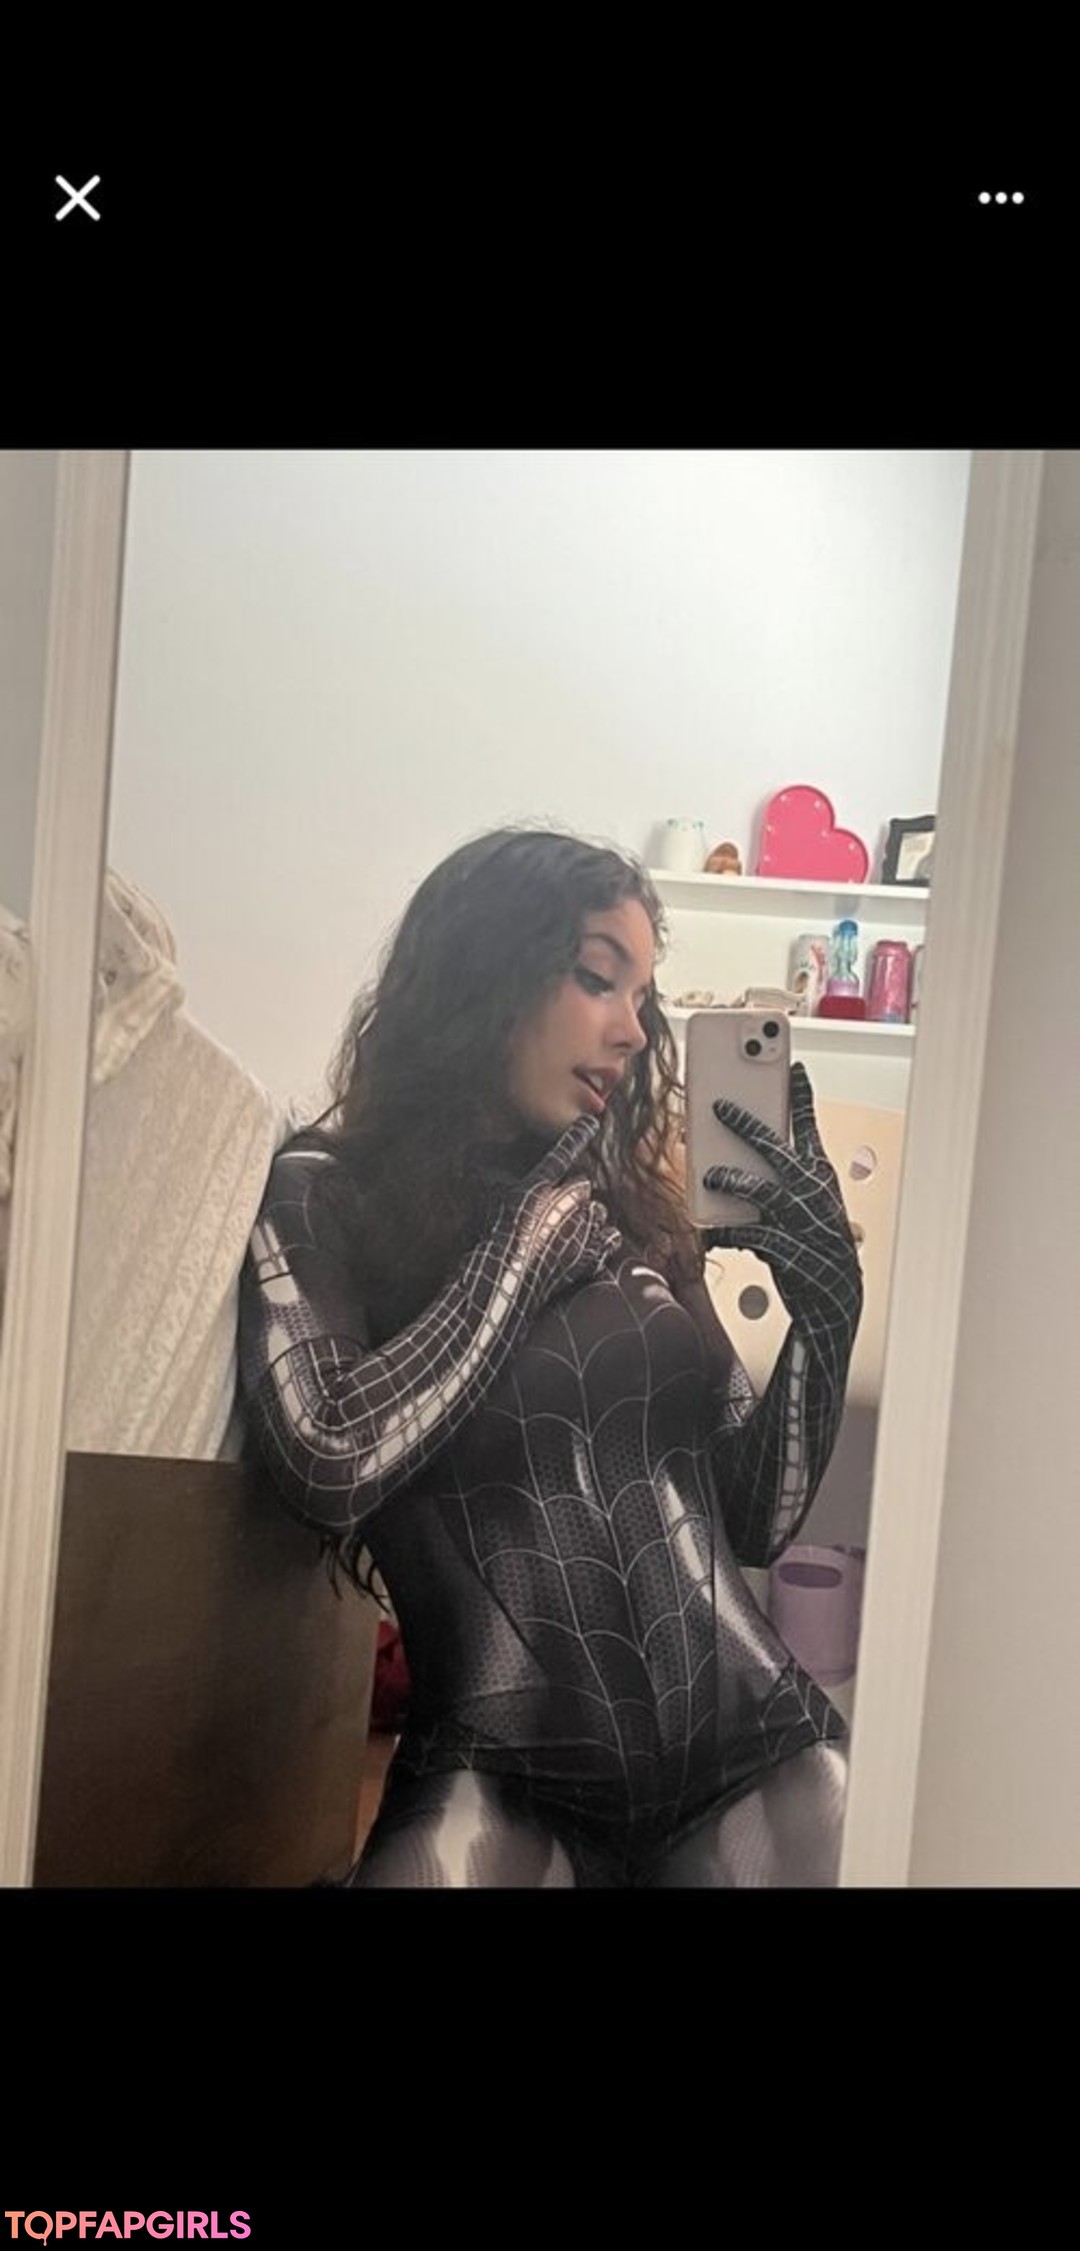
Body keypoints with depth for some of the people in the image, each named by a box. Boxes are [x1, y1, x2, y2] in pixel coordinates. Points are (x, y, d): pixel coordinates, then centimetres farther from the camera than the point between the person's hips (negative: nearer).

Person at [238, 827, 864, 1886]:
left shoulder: (638, 1214, 10)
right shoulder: (317, 1196, 0)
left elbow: (756, 1519, 11)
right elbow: (328, 1465, -17)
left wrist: (827, 1299, -2)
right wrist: (530, 1228, -8)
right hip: (503, 1774, -5)